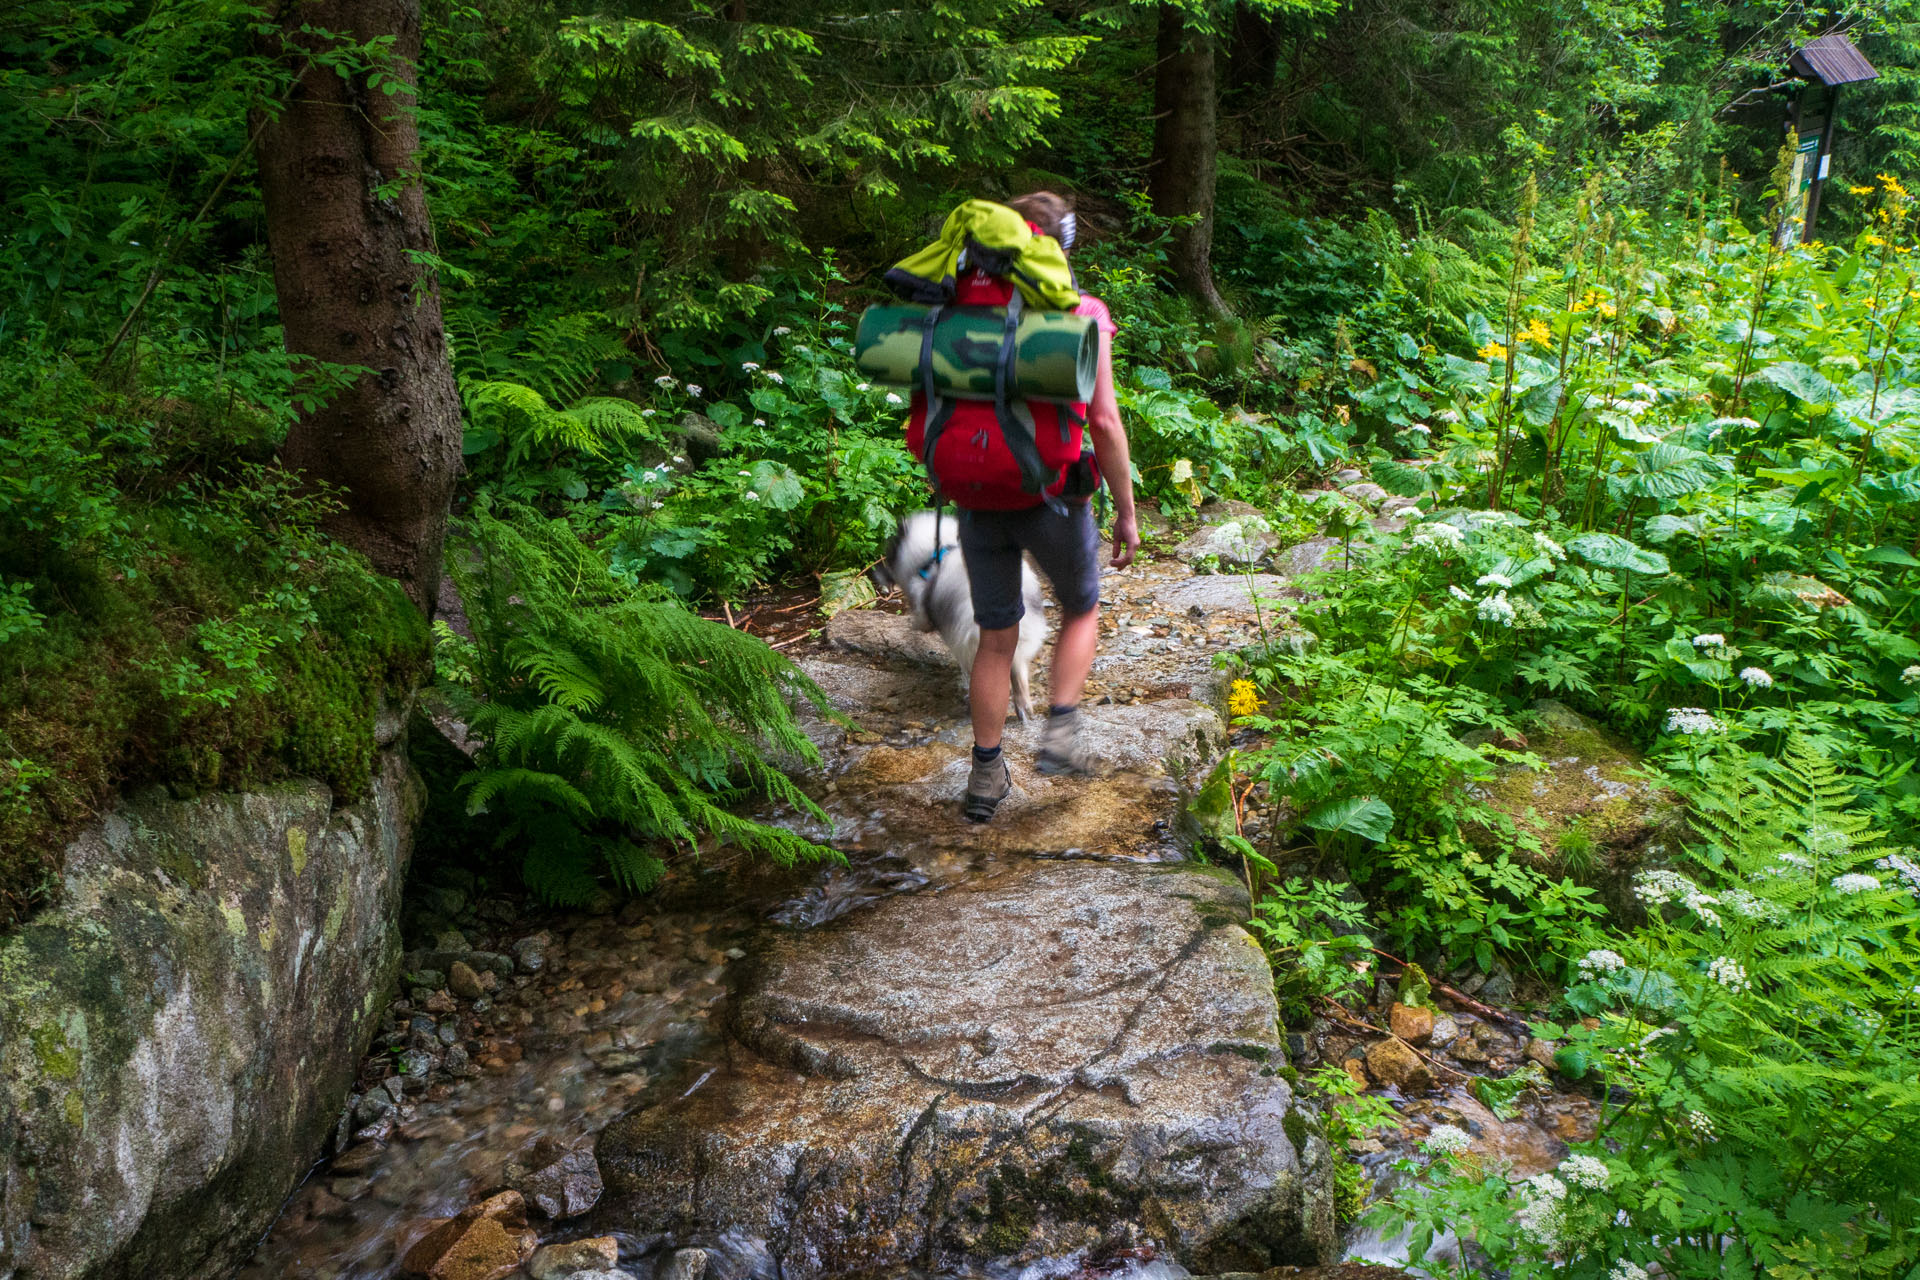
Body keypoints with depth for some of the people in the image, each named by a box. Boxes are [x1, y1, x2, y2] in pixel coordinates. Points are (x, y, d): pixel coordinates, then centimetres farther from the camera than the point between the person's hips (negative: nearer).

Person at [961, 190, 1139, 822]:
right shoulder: (1082, 316, -8)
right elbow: (1104, 423, -11)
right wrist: (1126, 513, -3)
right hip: (1052, 497, -3)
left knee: (995, 639, 14)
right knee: (1080, 611, 23)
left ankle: (987, 774, 19)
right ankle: (1061, 730, 9)